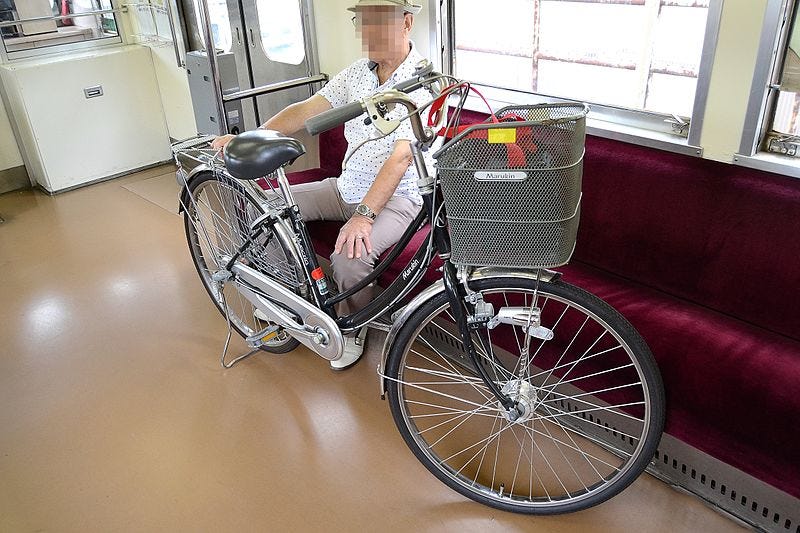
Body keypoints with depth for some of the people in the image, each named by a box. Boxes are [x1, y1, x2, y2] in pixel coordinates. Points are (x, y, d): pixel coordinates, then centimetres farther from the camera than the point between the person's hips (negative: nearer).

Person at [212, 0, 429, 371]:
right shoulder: (357, 73, 4)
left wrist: (364, 215, -36)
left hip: (396, 198, -7)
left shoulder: (423, 81, -17)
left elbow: (400, 157, -27)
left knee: (350, 255, -33)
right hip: (348, 187, 7)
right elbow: (306, 110, 3)